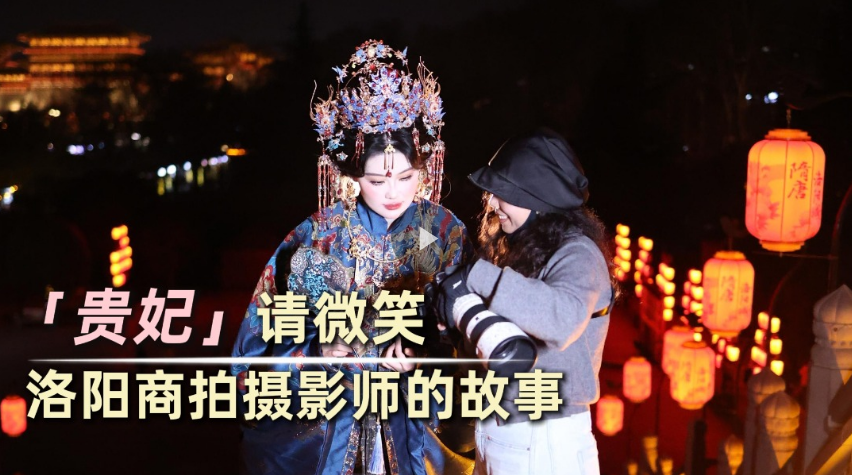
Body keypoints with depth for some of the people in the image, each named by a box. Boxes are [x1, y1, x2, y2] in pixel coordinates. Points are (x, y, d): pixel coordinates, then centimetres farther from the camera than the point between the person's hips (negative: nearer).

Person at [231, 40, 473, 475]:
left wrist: (421, 347, -25)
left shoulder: (445, 233, -8)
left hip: (415, 418, 1)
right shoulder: (318, 238, -11)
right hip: (333, 418, -1)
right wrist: (319, 351, -24)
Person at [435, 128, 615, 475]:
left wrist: (478, 277, -30)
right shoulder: (514, 249, 8)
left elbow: (563, 320, -35)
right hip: (493, 434, 7)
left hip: (544, 442, -7)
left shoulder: (577, 254, -15)